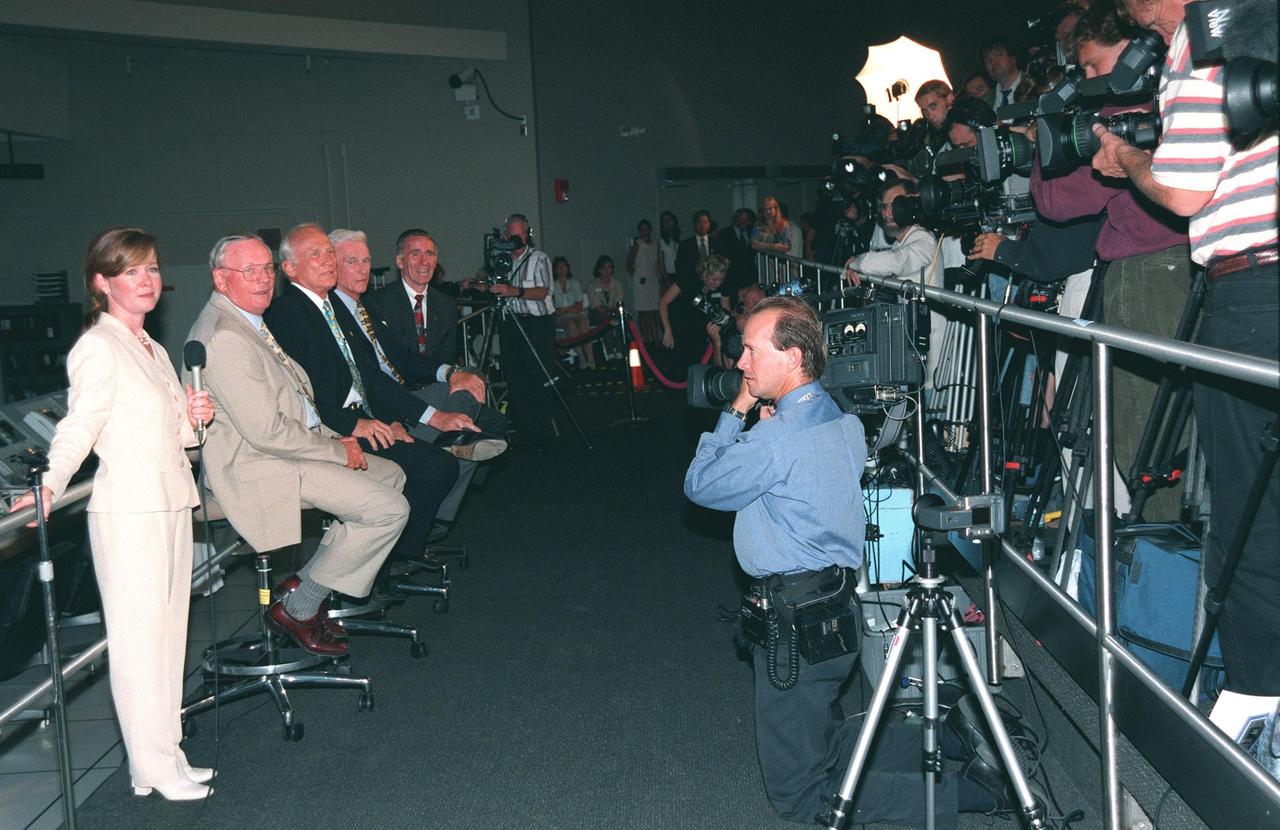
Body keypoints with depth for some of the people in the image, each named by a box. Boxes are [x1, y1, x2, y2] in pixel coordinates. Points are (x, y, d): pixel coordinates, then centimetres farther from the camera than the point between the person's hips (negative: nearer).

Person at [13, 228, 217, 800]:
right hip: (127, 506, -8)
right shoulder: (98, 347, -7)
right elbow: (79, 427, -16)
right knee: (138, 634, -3)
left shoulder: (155, 351, 19)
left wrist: (193, 418, 3)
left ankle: (168, 753, 20)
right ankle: (153, 768, 5)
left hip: (171, 501, 8)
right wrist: (49, 486, -30)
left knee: (169, 630, 11)